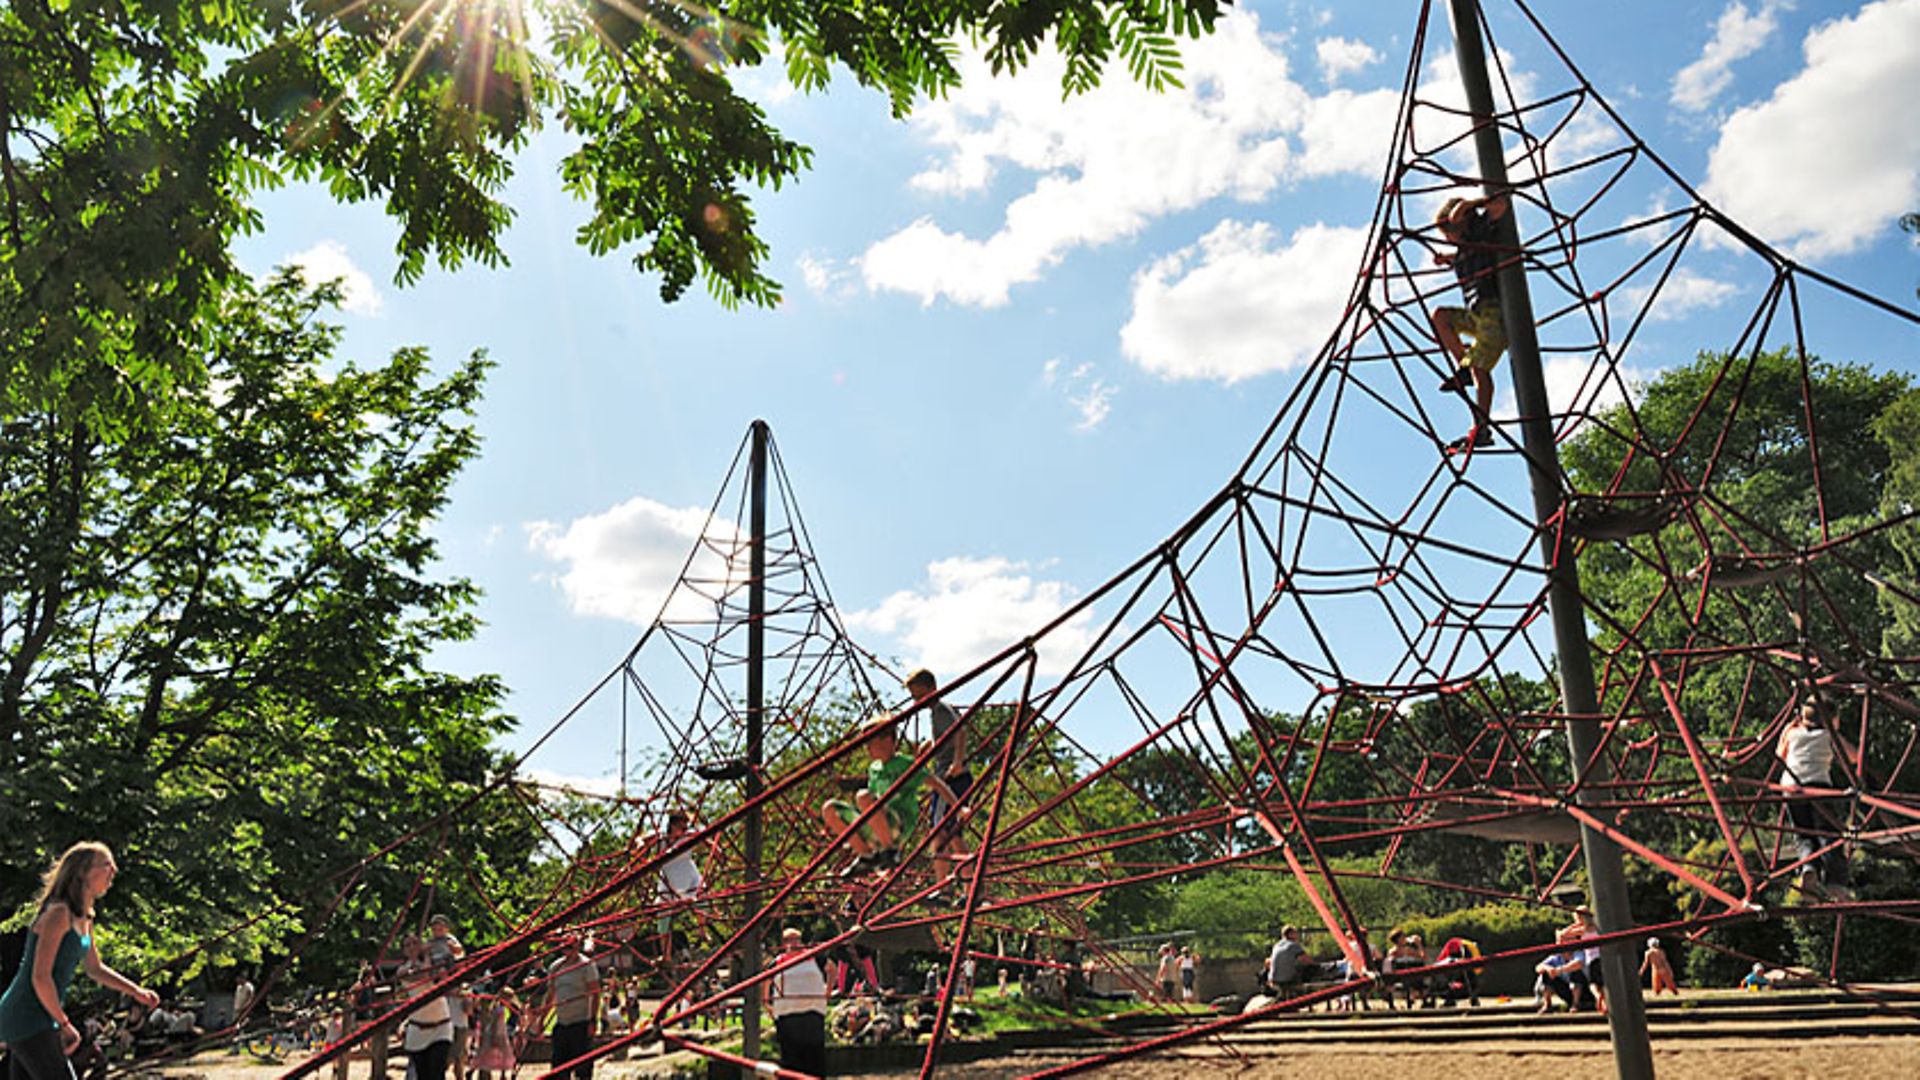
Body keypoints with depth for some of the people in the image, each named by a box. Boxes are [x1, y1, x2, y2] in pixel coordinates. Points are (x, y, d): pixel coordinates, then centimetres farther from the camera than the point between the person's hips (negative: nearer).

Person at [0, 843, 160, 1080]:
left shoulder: (84, 919, 12)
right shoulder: (58, 913, -17)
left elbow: (95, 969, 25)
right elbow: (40, 977, -21)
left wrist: (137, 991, 15)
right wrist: (65, 1024, -13)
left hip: (39, 1020, 9)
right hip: (26, 1019, -9)